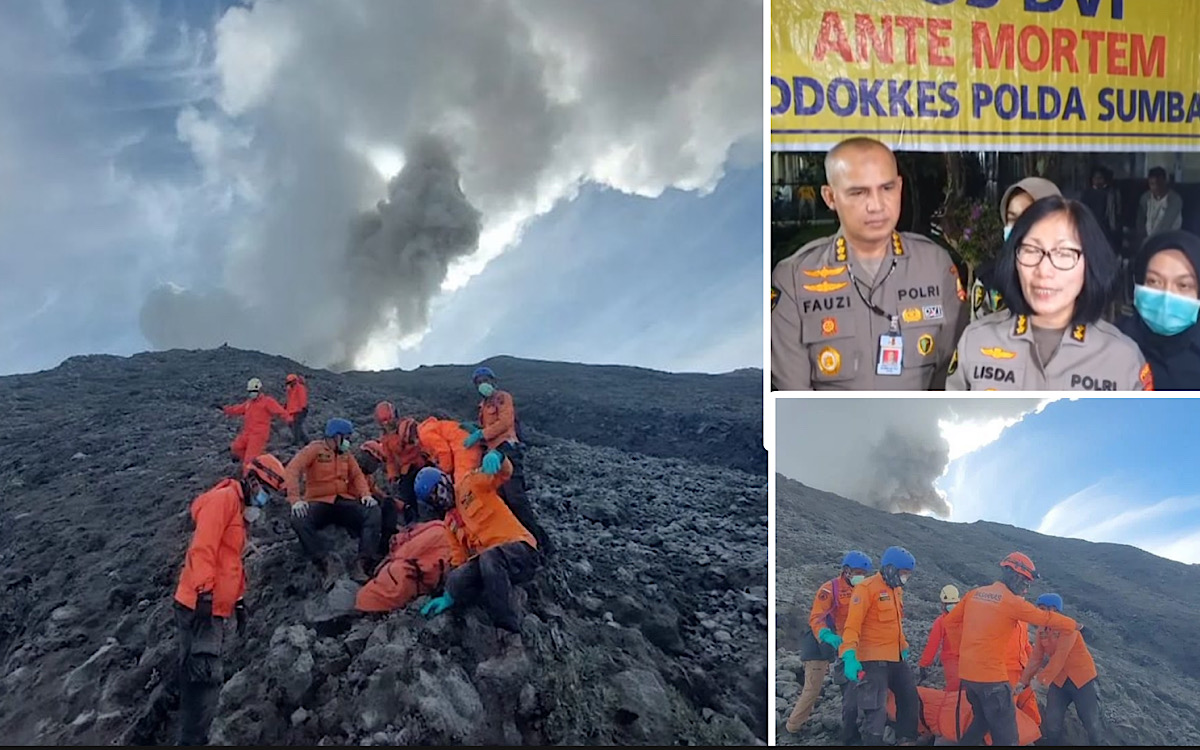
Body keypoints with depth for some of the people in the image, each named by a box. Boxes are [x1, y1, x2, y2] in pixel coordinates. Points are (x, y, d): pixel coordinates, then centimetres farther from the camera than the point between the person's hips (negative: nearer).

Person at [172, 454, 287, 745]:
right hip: (199, 606, -10)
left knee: (199, 677, 13)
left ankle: (192, 737, 18)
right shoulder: (223, 498, -11)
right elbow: (202, 548, -21)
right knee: (205, 676, -13)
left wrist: (239, 601, 27)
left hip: (213, 608, 10)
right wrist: (204, 594, -26)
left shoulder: (239, 509, 20)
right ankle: (192, 740, -10)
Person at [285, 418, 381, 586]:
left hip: (344, 501, 4)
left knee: (373, 513, -22)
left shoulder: (346, 453, 15)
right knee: (299, 520, -35)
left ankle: (362, 565, -30)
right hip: (318, 502, -4)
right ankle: (325, 566, -34)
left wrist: (366, 494, -12)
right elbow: (293, 469, -16)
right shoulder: (314, 449, -3)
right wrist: (295, 499, -29)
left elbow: (357, 475, 10)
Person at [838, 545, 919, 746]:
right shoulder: (867, 588, -15)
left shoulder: (896, 590, 13)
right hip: (873, 659, -9)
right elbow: (852, 625, -21)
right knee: (877, 709, -8)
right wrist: (849, 655, -29)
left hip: (895, 658, 9)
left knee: (909, 697, 17)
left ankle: (907, 740, 32)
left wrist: (904, 647, 28)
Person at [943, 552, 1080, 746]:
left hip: (967, 674, 7)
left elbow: (950, 621, 15)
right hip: (992, 678, -7)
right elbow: (1047, 618, -1)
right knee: (1006, 737, -2)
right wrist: (1074, 625, 15)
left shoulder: (974, 594, 9)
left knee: (982, 720, 27)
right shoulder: (1012, 602, -8)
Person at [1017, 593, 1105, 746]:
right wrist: (1024, 681, 0)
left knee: (1091, 722, 1)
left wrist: (1042, 679, -29)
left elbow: (1059, 657, -27)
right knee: (1051, 722, 1)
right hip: (1059, 680, 6)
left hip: (1082, 678, -6)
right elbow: (1036, 658, 5)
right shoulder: (1041, 630, 0)